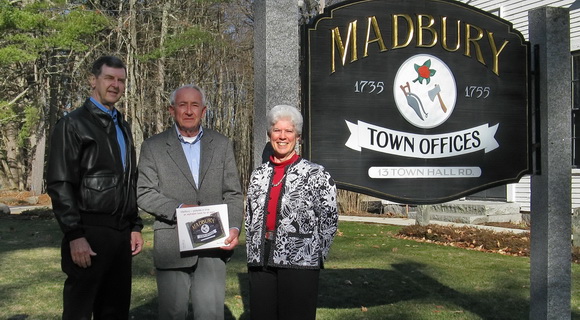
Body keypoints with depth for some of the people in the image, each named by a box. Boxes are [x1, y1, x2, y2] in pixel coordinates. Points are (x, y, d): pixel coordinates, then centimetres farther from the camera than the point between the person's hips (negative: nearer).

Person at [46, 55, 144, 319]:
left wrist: (135, 227, 14)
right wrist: (74, 235, -17)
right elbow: (59, 185, -10)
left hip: (122, 234, 7)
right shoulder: (72, 124, -3)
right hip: (89, 233, -6)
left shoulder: (123, 127, 18)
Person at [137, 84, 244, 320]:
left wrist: (234, 228, -8)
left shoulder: (222, 145, 12)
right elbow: (143, 193, -1)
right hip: (172, 246, -1)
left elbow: (233, 194, 9)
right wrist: (178, 208, -15)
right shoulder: (153, 147, 6)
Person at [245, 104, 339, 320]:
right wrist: (252, 252, 12)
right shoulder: (258, 175, 14)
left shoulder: (316, 175, 0)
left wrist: (316, 257, -2)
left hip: (300, 263, -4)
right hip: (260, 263, 5)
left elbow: (329, 220, -1)